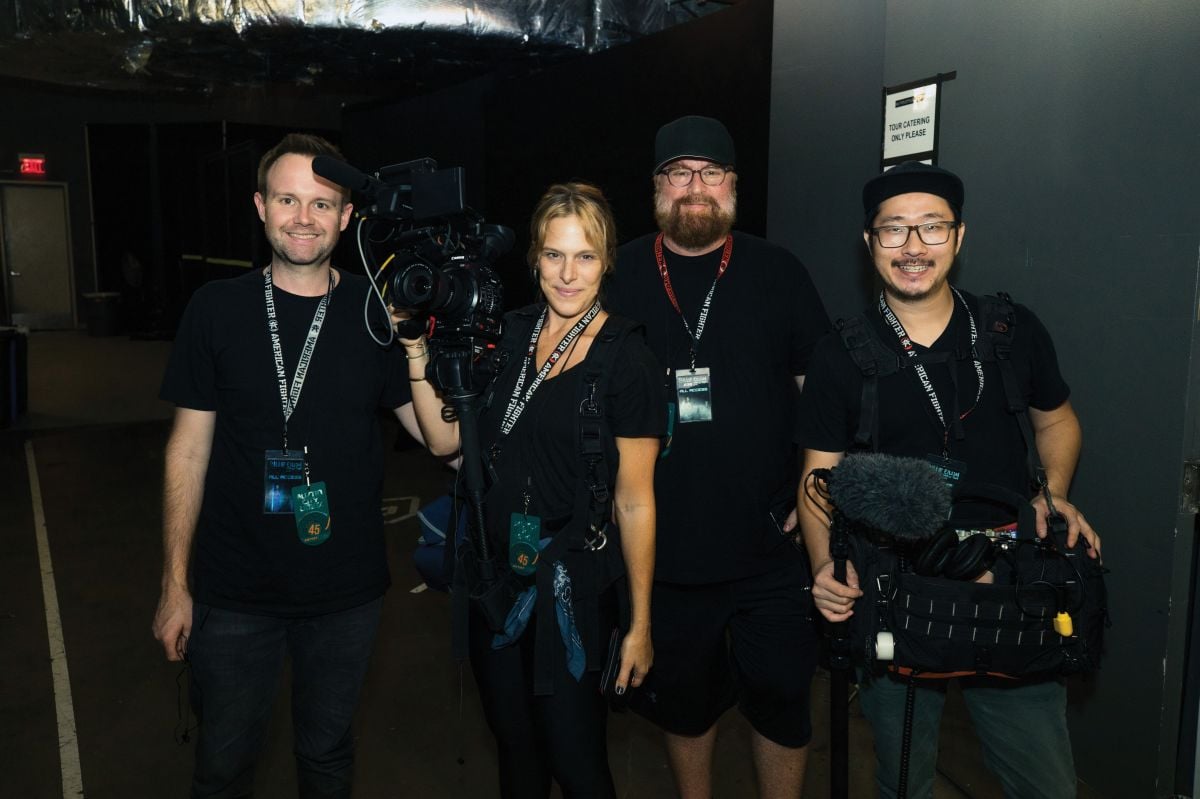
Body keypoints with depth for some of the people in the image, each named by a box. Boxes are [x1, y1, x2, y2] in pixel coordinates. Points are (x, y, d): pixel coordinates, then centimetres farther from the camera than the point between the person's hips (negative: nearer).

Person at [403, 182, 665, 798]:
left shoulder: (625, 361, -13)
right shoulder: (507, 335, 2)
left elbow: (634, 501, -12)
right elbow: (444, 439, 3)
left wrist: (640, 623, -9)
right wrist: (417, 353, -8)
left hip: (574, 591, -5)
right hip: (495, 577, 5)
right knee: (514, 747, 22)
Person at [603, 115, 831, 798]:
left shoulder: (780, 273, 2)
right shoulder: (617, 277, 2)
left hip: (772, 545, 0)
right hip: (662, 550, 1)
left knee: (782, 697, 10)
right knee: (683, 699, 18)